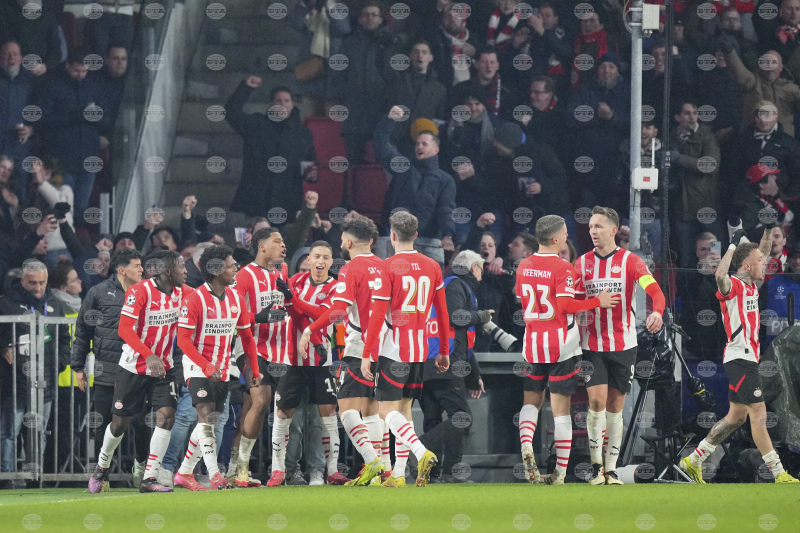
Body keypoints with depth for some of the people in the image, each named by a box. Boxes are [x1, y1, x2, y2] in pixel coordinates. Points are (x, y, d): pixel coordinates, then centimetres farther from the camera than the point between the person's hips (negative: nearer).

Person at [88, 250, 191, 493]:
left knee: (166, 415, -14)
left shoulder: (181, 292, -2)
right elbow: (125, 328, -24)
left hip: (163, 368, 4)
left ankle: (149, 478, -10)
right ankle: (102, 468, 34)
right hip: (133, 367, -4)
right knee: (120, 423, 7)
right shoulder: (140, 291, -18)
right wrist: (148, 355, -35)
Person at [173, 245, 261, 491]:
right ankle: (214, 475, -25)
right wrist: (206, 366, -25)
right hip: (198, 367, -6)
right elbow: (183, 339, -15)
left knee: (211, 422, 7)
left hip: (222, 369, 7)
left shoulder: (236, 298, 5)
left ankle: (184, 473, 18)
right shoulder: (195, 298, -14)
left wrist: (254, 369, 8)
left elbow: (246, 336, 13)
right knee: (206, 416, -18)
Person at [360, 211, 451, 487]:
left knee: (387, 409, -3)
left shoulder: (388, 267, -10)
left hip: (394, 349, -6)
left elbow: (377, 315, -12)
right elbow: (442, 313, 11)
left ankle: (422, 453, -25)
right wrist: (444, 351, 19)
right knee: (404, 408, 13)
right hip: (421, 349, 6)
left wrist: (366, 355, -9)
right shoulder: (432, 267, 7)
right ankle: (399, 475, 10)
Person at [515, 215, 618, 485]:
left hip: (532, 344, 4)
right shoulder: (563, 268, -13)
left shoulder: (523, 267, 5)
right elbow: (565, 305, -19)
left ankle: (526, 444, -13)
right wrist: (598, 301, -9)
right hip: (561, 346, -4)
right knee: (560, 407, 1)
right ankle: (560, 471, 2)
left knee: (531, 400, 16)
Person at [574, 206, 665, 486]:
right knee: (597, 401, -13)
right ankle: (596, 466, -1)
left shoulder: (630, 261, -3)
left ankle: (611, 468, 12)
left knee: (615, 407, 4)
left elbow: (655, 291, -15)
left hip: (623, 344, -1)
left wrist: (657, 312, -37)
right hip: (592, 345, 1)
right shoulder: (582, 263, 6)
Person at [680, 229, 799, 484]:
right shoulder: (733, 285, -13)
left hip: (749, 356, 10)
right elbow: (720, 274, -37)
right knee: (758, 413, -10)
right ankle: (779, 474, -12)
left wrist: (768, 231, 18)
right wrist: (732, 248, -26)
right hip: (740, 357, -10)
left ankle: (694, 460, 22)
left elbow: (763, 253, 31)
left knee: (737, 416, 14)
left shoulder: (751, 285, 13)